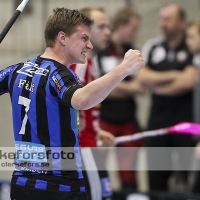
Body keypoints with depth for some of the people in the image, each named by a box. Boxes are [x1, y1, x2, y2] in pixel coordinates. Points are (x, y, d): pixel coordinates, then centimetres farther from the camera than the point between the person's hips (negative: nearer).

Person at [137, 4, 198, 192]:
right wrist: (172, 76, -10)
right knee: (156, 174, 7)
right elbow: (142, 77, 1)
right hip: (158, 115, 5)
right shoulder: (152, 46, 10)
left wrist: (157, 85, -4)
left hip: (186, 116, -5)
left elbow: (188, 82, -14)